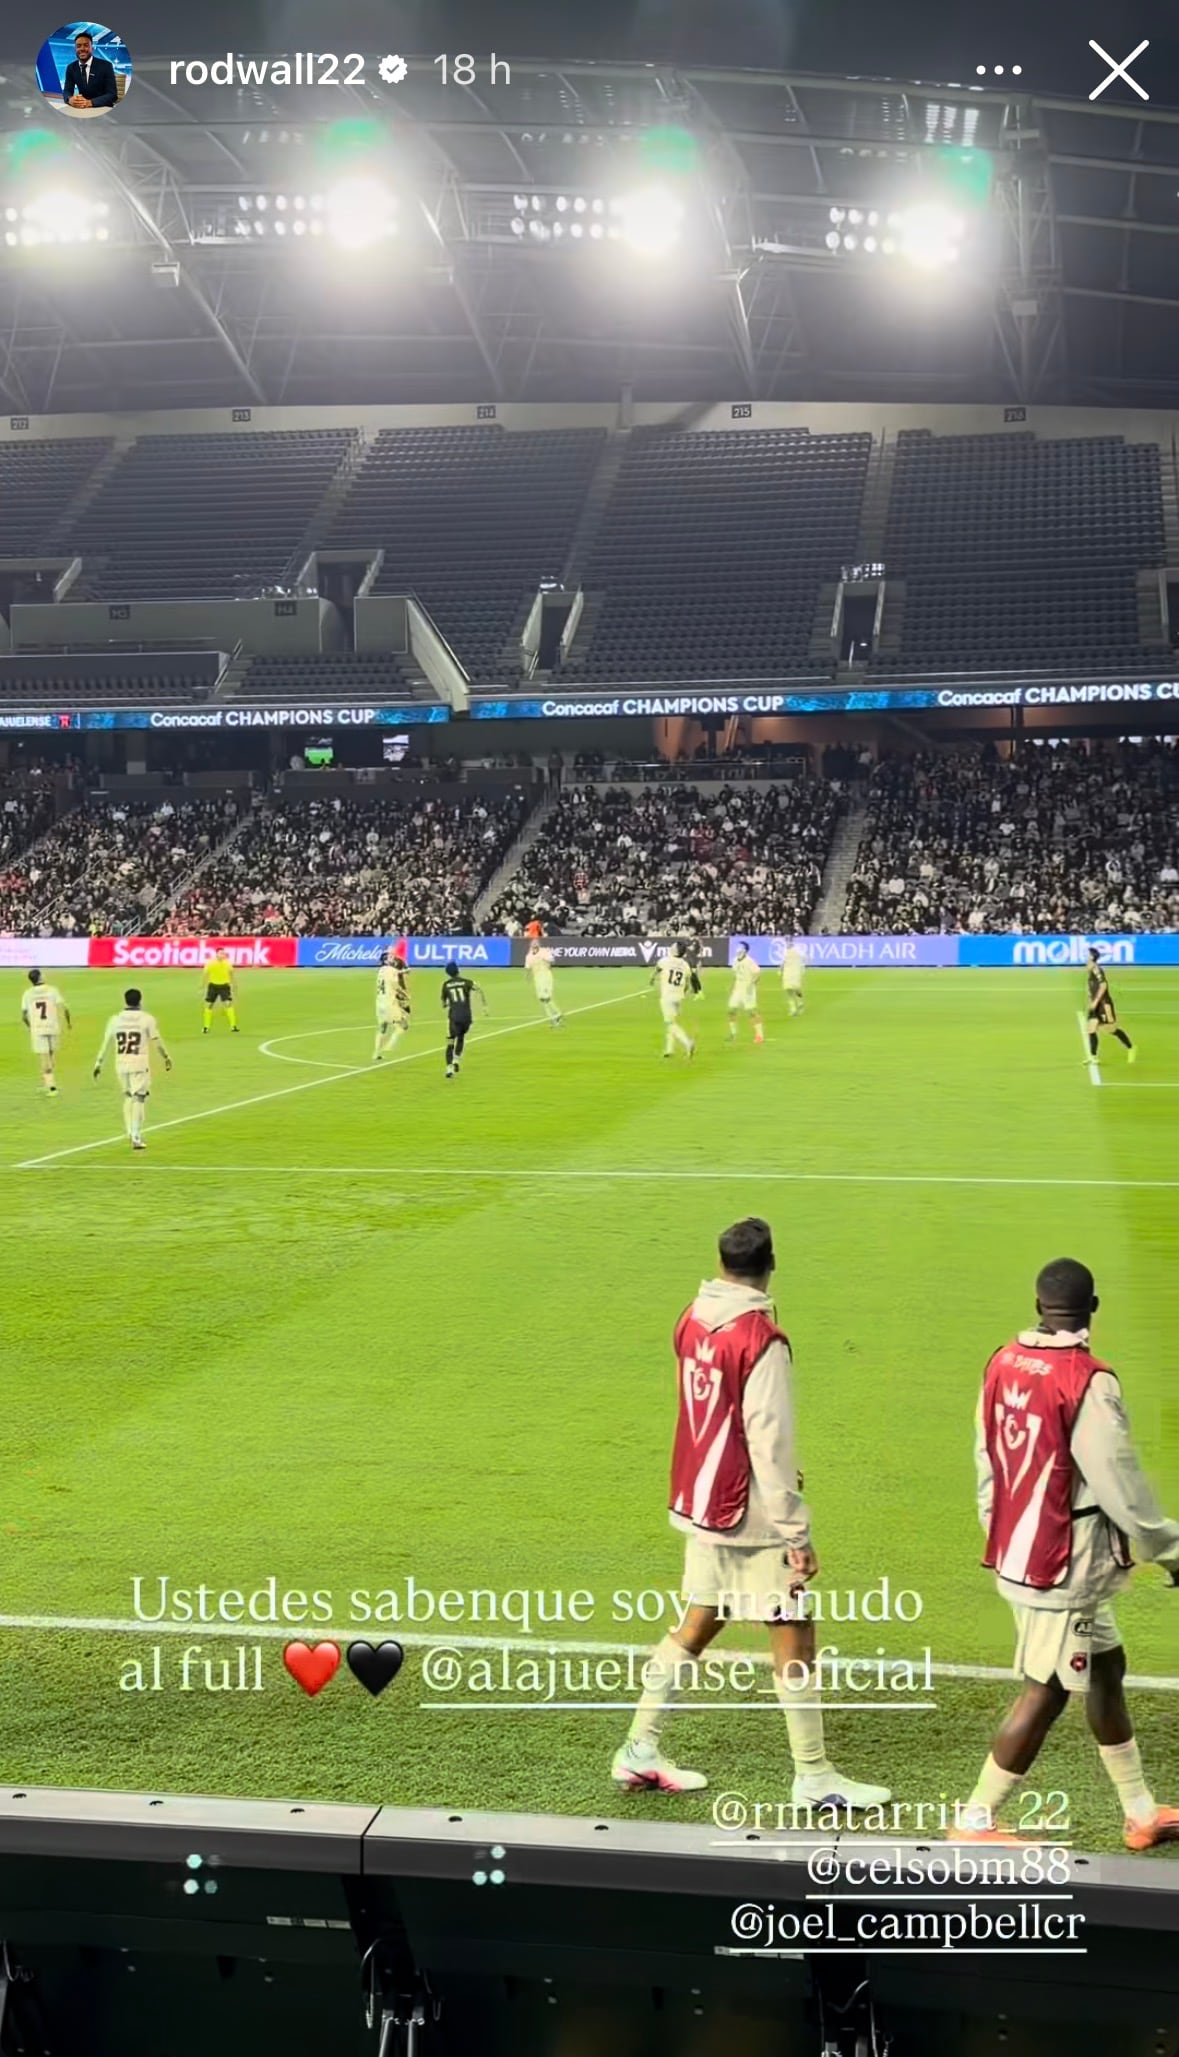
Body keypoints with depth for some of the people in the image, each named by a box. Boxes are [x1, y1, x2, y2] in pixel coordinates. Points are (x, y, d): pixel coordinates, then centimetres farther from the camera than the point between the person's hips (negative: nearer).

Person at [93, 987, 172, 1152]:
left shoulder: (115, 1020, 4)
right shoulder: (147, 1019, -3)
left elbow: (106, 1043, 6)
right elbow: (157, 1041, 2)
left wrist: (98, 1063, 14)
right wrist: (166, 1058, 16)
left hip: (121, 1064, 3)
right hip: (140, 1064, -3)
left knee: (128, 1097, 20)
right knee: (138, 1099, 0)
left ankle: (131, 1133, 20)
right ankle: (136, 1138, -4)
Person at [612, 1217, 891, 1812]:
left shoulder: (692, 1321, 2)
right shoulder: (760, 1339, -21)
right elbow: (770, 1442, -21)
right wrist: (796, 1531, -15)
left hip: (698, 1504, 8)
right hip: (751, 1515, -8)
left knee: (697, 1624, 18)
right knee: (793, 1633, 4)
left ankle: (639, 1750, 24)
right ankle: (813, 1776, 14)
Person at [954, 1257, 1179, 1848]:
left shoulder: (1002, 1364, 0)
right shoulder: (1087, 1382, -22)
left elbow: (987, 1460, 9)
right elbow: (1119, 1483, -16)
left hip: (1016, 1552, 8)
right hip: (1064, 1566, -8)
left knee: (1106, 1668, 20)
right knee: (1046, 1693, 5)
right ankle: (975, 1822, 13)